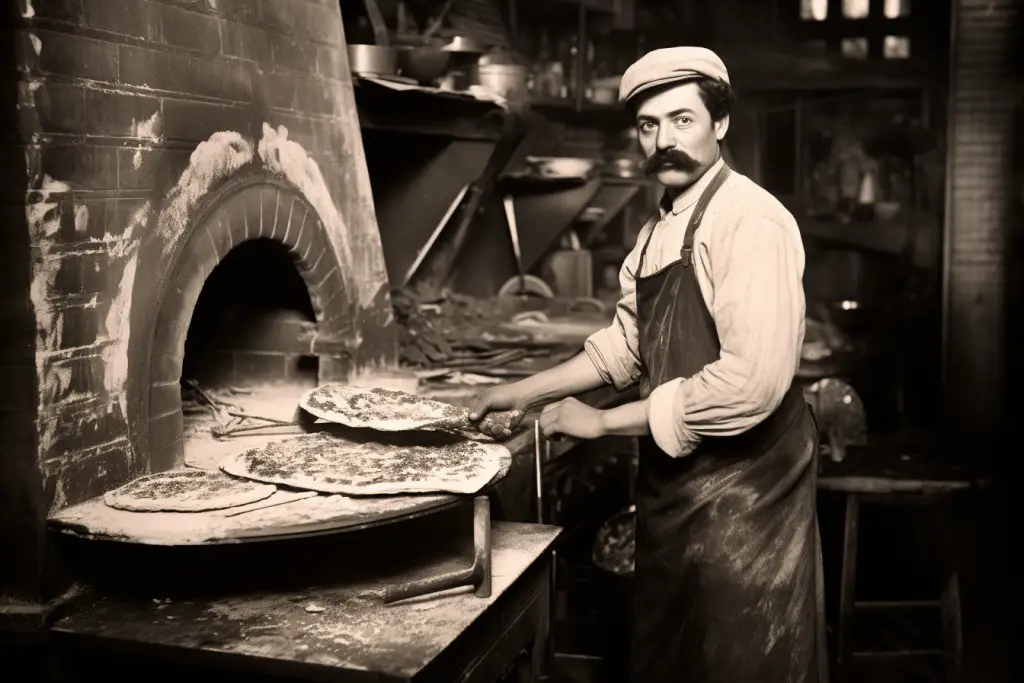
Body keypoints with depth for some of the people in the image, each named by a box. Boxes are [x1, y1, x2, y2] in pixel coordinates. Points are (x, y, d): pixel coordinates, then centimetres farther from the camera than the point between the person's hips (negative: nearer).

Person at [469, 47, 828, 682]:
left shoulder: (751, 220, -18)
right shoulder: (660, 229, 10)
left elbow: (752, 383, -27)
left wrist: (601, 421, -19)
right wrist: (526, 391, 10)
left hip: (742, 492, -8)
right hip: (673, 486, 8)